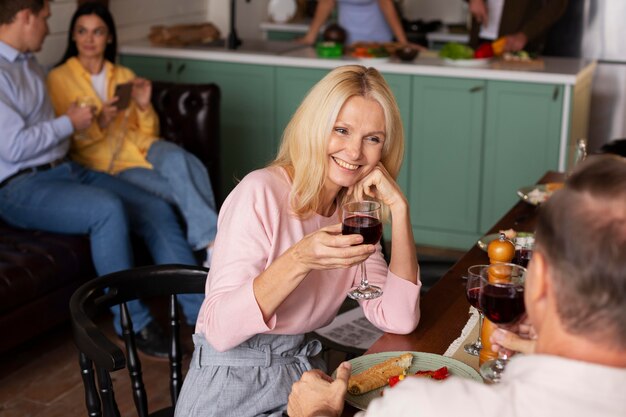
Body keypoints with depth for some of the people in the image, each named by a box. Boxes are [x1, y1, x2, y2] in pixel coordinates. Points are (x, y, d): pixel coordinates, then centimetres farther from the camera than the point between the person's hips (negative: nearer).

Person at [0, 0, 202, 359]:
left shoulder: (30, 64, 17)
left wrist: (83, 119, 14)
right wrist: (69, 123, -9)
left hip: (66, 169, 9)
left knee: (157, 210, -8)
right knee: (108, 209, -34)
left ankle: (202, 310, -5)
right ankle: (134, 323, -17)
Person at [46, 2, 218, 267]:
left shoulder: (125, 76, 20)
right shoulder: (58, 79, 7)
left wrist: (143, 106, -3)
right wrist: (99, 123, -17)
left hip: (139, 147, 3)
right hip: (104, 162, -3)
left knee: (177, 159, -35)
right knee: (180, 188, -32)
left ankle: (212, 246, -38)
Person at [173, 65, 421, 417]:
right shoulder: (261, 194, -16)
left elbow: (400, 321, -8)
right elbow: (219, 329, -22)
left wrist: (399, 209, -12)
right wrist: (298, 261, -35)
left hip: (302, 379, 6)